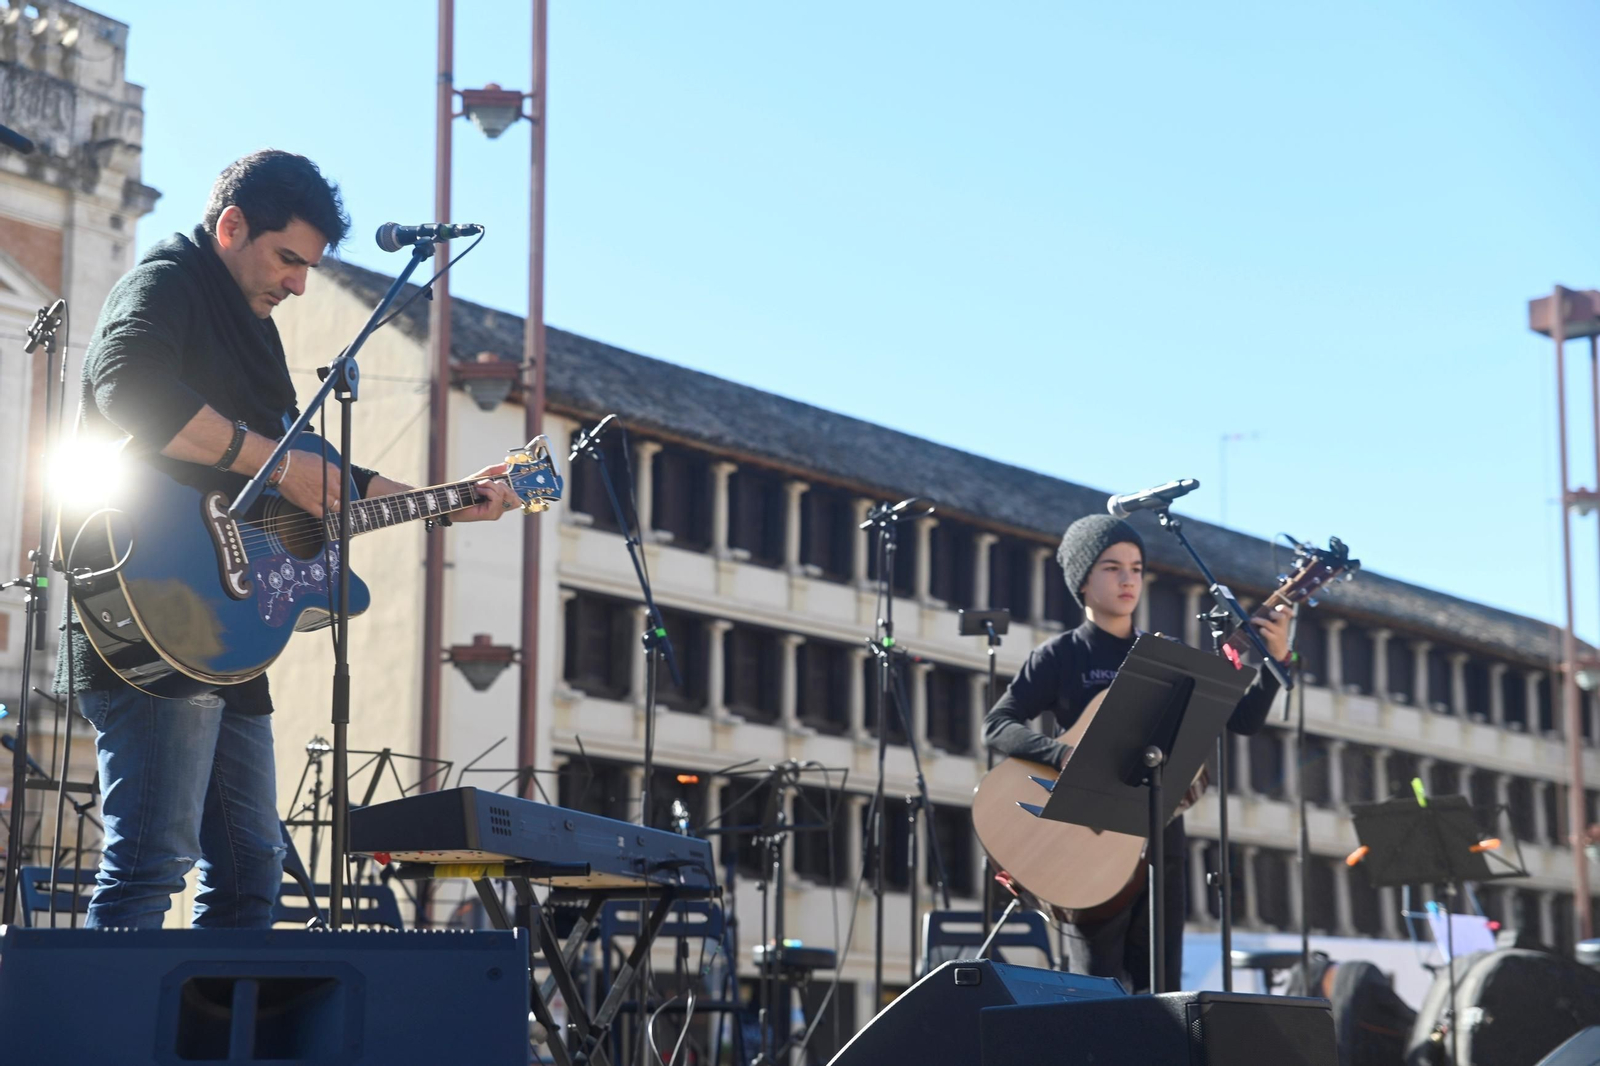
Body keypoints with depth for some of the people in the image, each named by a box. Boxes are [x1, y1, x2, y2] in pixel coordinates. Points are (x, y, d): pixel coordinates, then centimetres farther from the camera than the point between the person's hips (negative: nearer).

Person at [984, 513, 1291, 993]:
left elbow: (1243, 719, 11)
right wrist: (1066, 754, -23)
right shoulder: (1060, 656, 1)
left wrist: (1275, 660, -5)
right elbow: (997, 725, -8)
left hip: (1160, 841, 5)